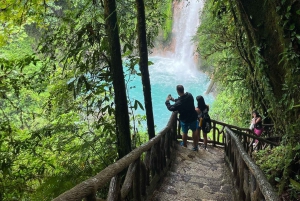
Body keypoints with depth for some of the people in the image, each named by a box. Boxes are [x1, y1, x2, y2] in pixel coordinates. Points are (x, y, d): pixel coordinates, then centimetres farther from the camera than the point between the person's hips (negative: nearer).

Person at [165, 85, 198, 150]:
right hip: (193, 117, 4)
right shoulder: (189, 95, -14)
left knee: (184, 132, 21)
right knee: (194, 131, 22)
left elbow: (171, 108, -14)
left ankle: (184, 145, 44)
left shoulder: (179, 103, -31)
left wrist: (167, 101, 2)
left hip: (185, 120, -4)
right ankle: (195, 146, 34)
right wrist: (174, 99, 14)